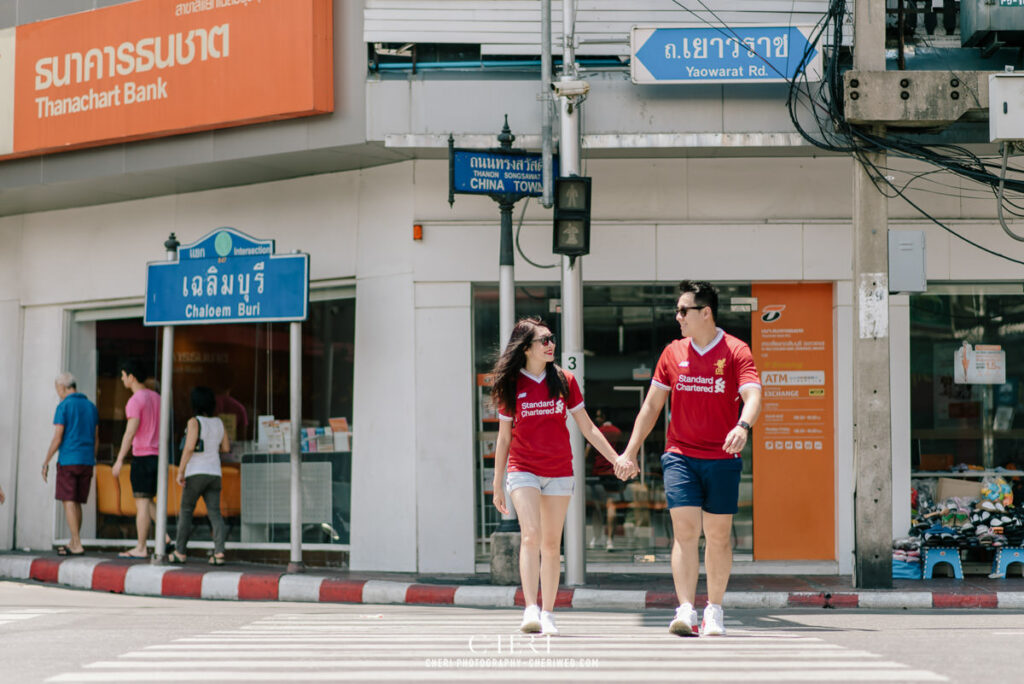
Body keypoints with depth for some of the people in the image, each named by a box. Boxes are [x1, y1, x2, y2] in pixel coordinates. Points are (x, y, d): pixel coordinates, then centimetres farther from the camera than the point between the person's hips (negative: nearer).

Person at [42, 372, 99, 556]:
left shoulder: (63, 406, -7)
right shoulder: (91, 407, 12)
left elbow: (57, 438, -11)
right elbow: (96, 439, 14)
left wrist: (46, 463, -4)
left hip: (68, 461, -6)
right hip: (87, 462, 6)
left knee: (68, 502, -5)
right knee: (76, 502, 14)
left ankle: (77, 545, -12)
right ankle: (73, 543, 20)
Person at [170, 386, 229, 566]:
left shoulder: (194, 422, -9)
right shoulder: (219, 423, 8)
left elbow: (189, 447, -19)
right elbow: (226, 448, 15)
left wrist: (180, 471, -14)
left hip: (196, 473, -5)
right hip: (214, 473, 5)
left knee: (185, 511, 9)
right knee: (215, 513, -1)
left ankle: (180, 552, 13)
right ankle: (219, 552, -16)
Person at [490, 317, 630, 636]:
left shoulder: (564, 381, 3)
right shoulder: (511, 385, 0)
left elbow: (587, 427, 9)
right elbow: (504, 437, 6)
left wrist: (616, 458, 3)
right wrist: (497, 485, 6)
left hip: (559, 471, 2)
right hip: (523, 469, -2)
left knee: (551, 542, 5)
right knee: (531, 536, -17)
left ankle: (547, 613, 13)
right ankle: (531, 610, -21)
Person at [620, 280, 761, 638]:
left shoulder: (736, 351, -3)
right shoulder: (673, 353, 8)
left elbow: (753, 396, -16)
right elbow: (652, 404, 14)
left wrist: (742, 427, -37)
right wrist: (630, 451, 11)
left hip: (722, 458, -2)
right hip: (680, 456, 2)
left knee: (718, 536, 6)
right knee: (685, 531, -11)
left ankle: (714, 611, 18)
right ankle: (685, 611, -16)